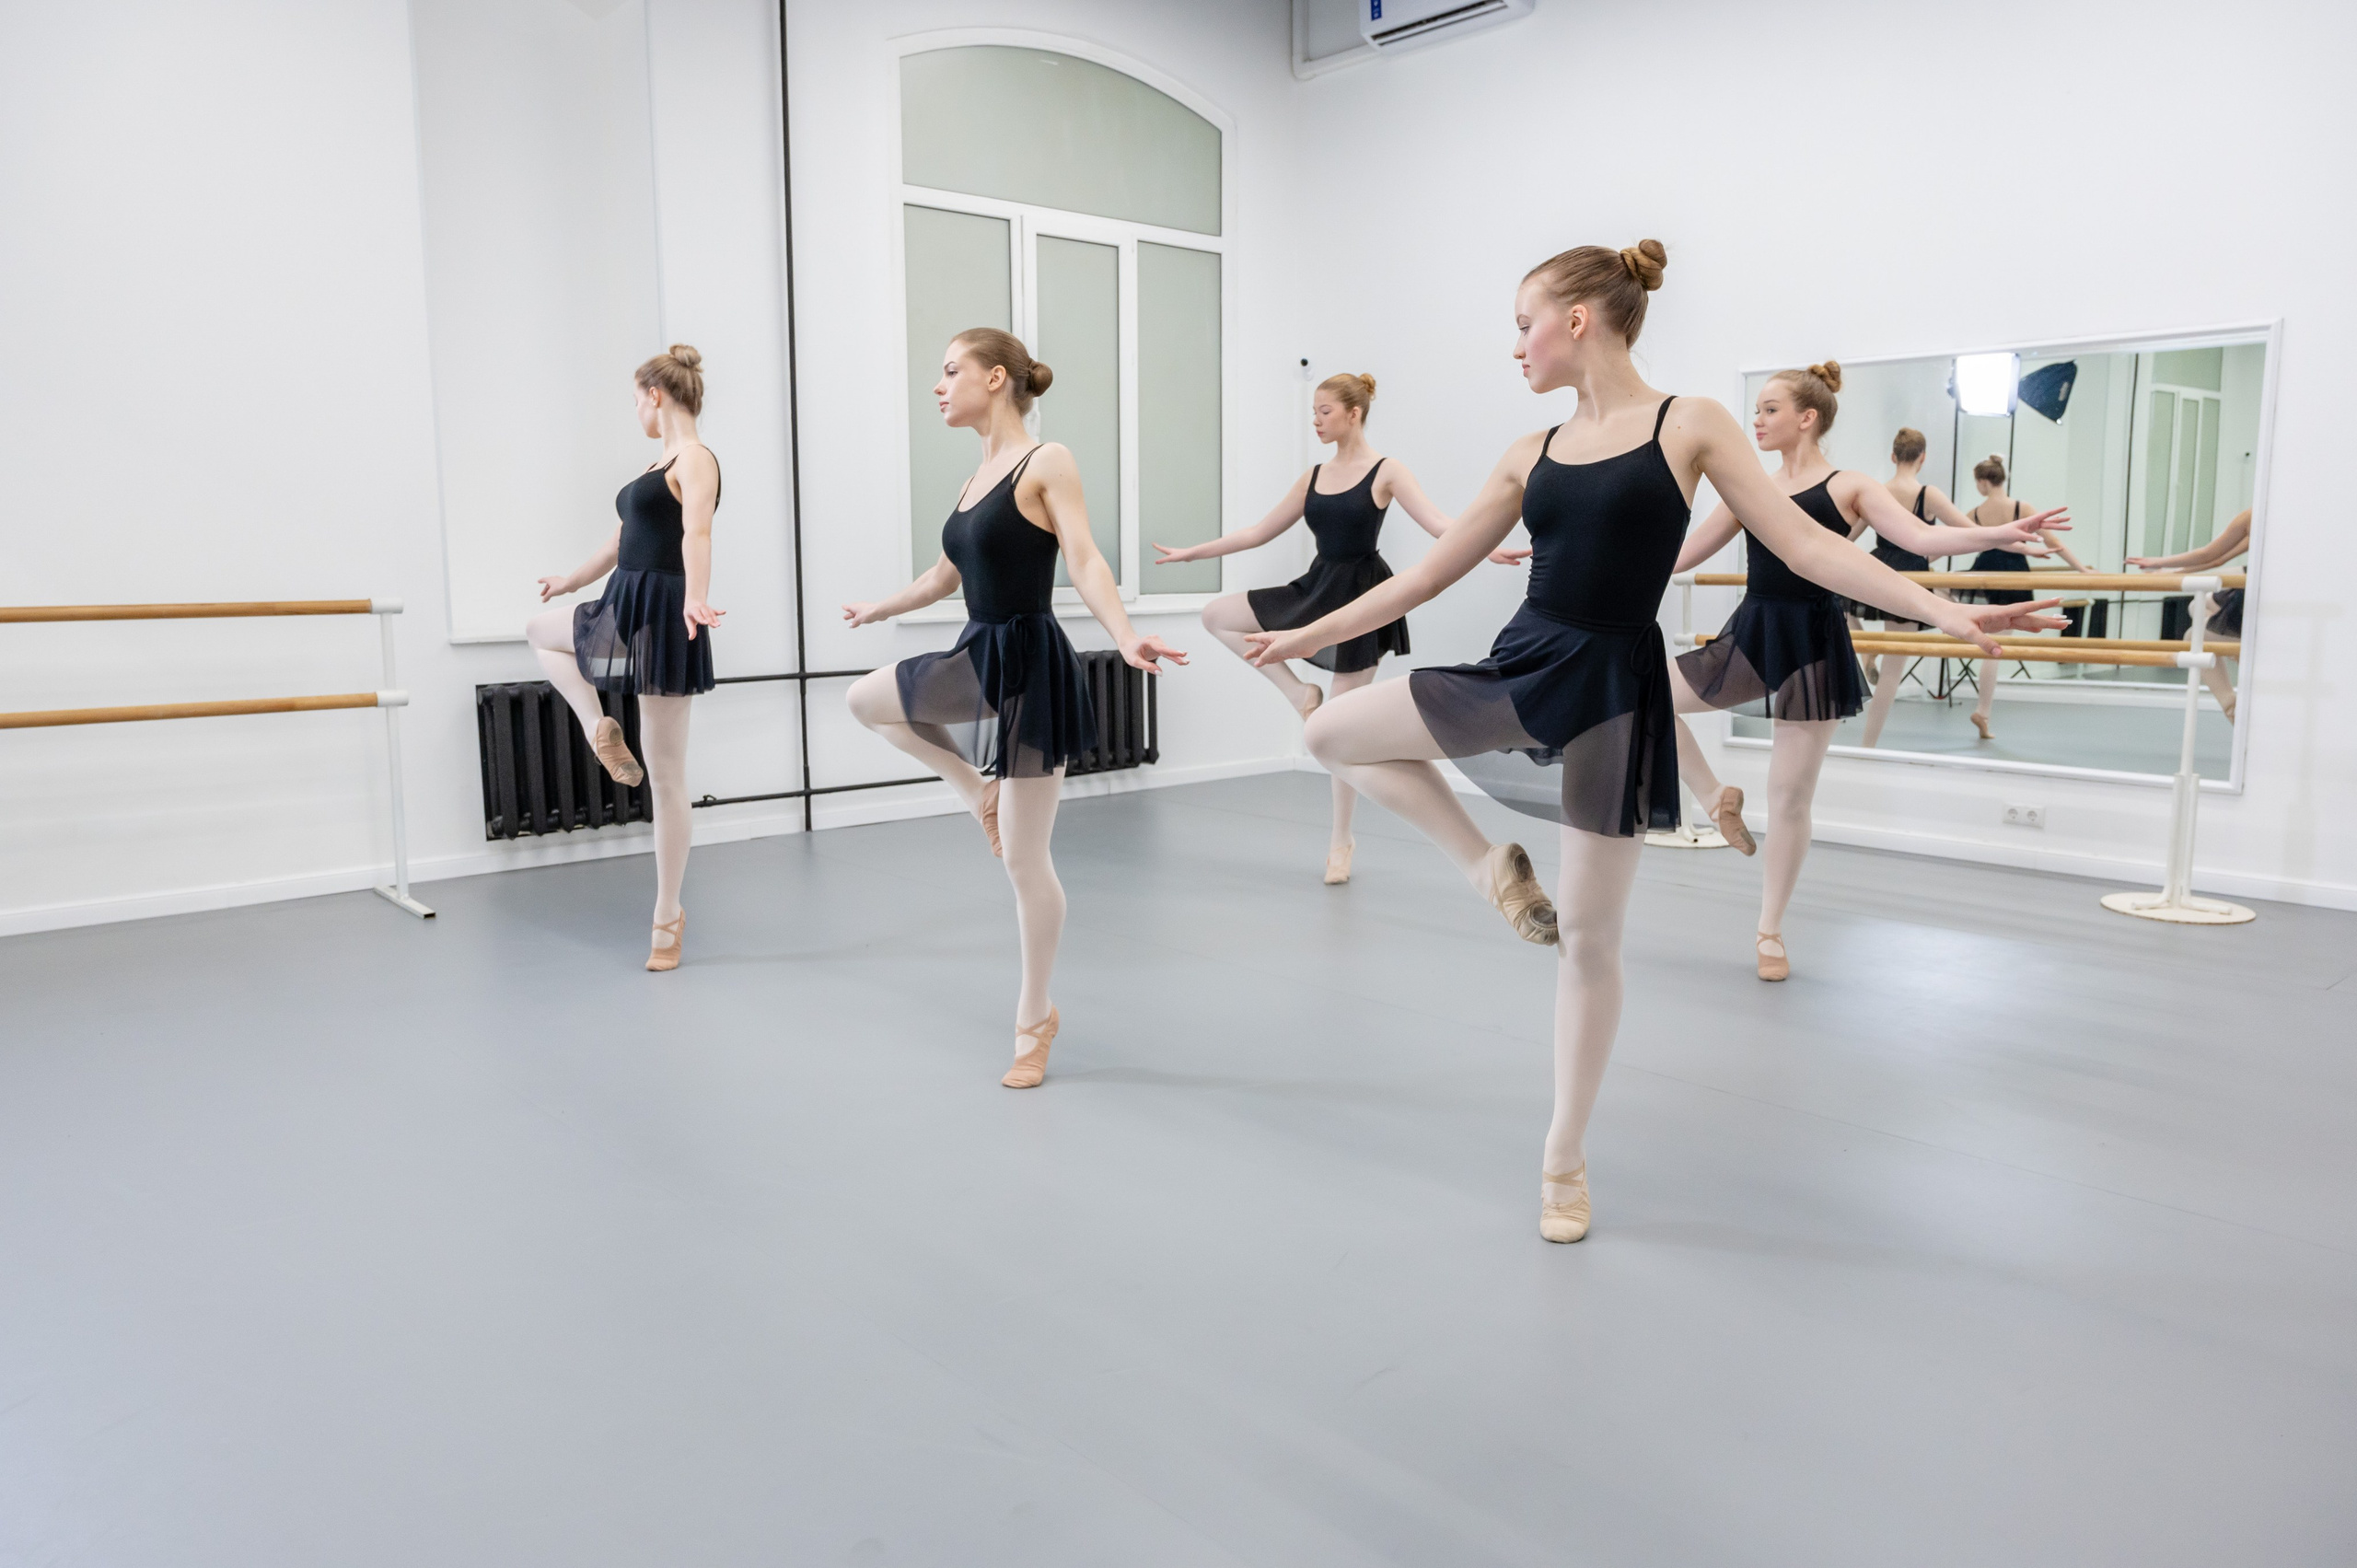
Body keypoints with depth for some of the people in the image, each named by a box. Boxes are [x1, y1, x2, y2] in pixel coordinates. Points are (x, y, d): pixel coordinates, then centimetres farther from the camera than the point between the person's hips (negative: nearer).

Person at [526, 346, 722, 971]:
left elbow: (697, 532, -35)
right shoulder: (661, 463, 14)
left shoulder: (695, 459, -15)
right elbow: (623, 541, 26)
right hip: (625, 607, 8)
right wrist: (569, 581, 40)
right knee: (540, 628, 24)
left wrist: (695, 599, -52)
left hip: (663, 615, -8)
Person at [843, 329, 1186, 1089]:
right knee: (866, 698, 20)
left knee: (1023, 858, -1)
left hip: (1029, 663, -8)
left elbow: (1084, 560, -22)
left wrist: (1127, 640, -39)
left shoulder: (1048, 462, -11)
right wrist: (874, 609, 37)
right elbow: (945, 577, 23)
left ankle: (1035, 1018, 15)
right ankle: (985, 795, 19)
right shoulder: (980, 474, 12)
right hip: (978, 657, 8)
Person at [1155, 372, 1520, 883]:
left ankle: (1340, 841, 13)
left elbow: (1440, 524, -19)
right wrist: (1191, 553, 13)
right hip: (1316, 590, 6)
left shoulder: (1386, 472, -8)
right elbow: (1260, 531, 13)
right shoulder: (1313, 477, 9)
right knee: (1215, 615, -3)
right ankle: (1299, 691, 3)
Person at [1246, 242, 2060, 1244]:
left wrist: (1940, 609, -15)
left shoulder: (1689, 425, -3)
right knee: (1333, 731, -2)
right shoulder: (1531, 454, 9)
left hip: (1612, 690, -4)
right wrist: (1311, 632, 13)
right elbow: (1429, 573, 13)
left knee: (1590, 937, 3)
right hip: (1520, 669, 5)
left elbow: (1803, 544, -6)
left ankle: (1565, 1159, 20)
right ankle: (1490, 864, 10)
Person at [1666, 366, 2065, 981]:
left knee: (1789, 798, 1)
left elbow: (1922, 538, -15)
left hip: (1810, 646, -4)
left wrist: (2000, 535, -31)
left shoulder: (1849, 488, -2)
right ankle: (1717, 797, 12)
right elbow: (1683, 554, 15)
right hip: (1749, 636, 5)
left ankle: (1770, 931, 15)